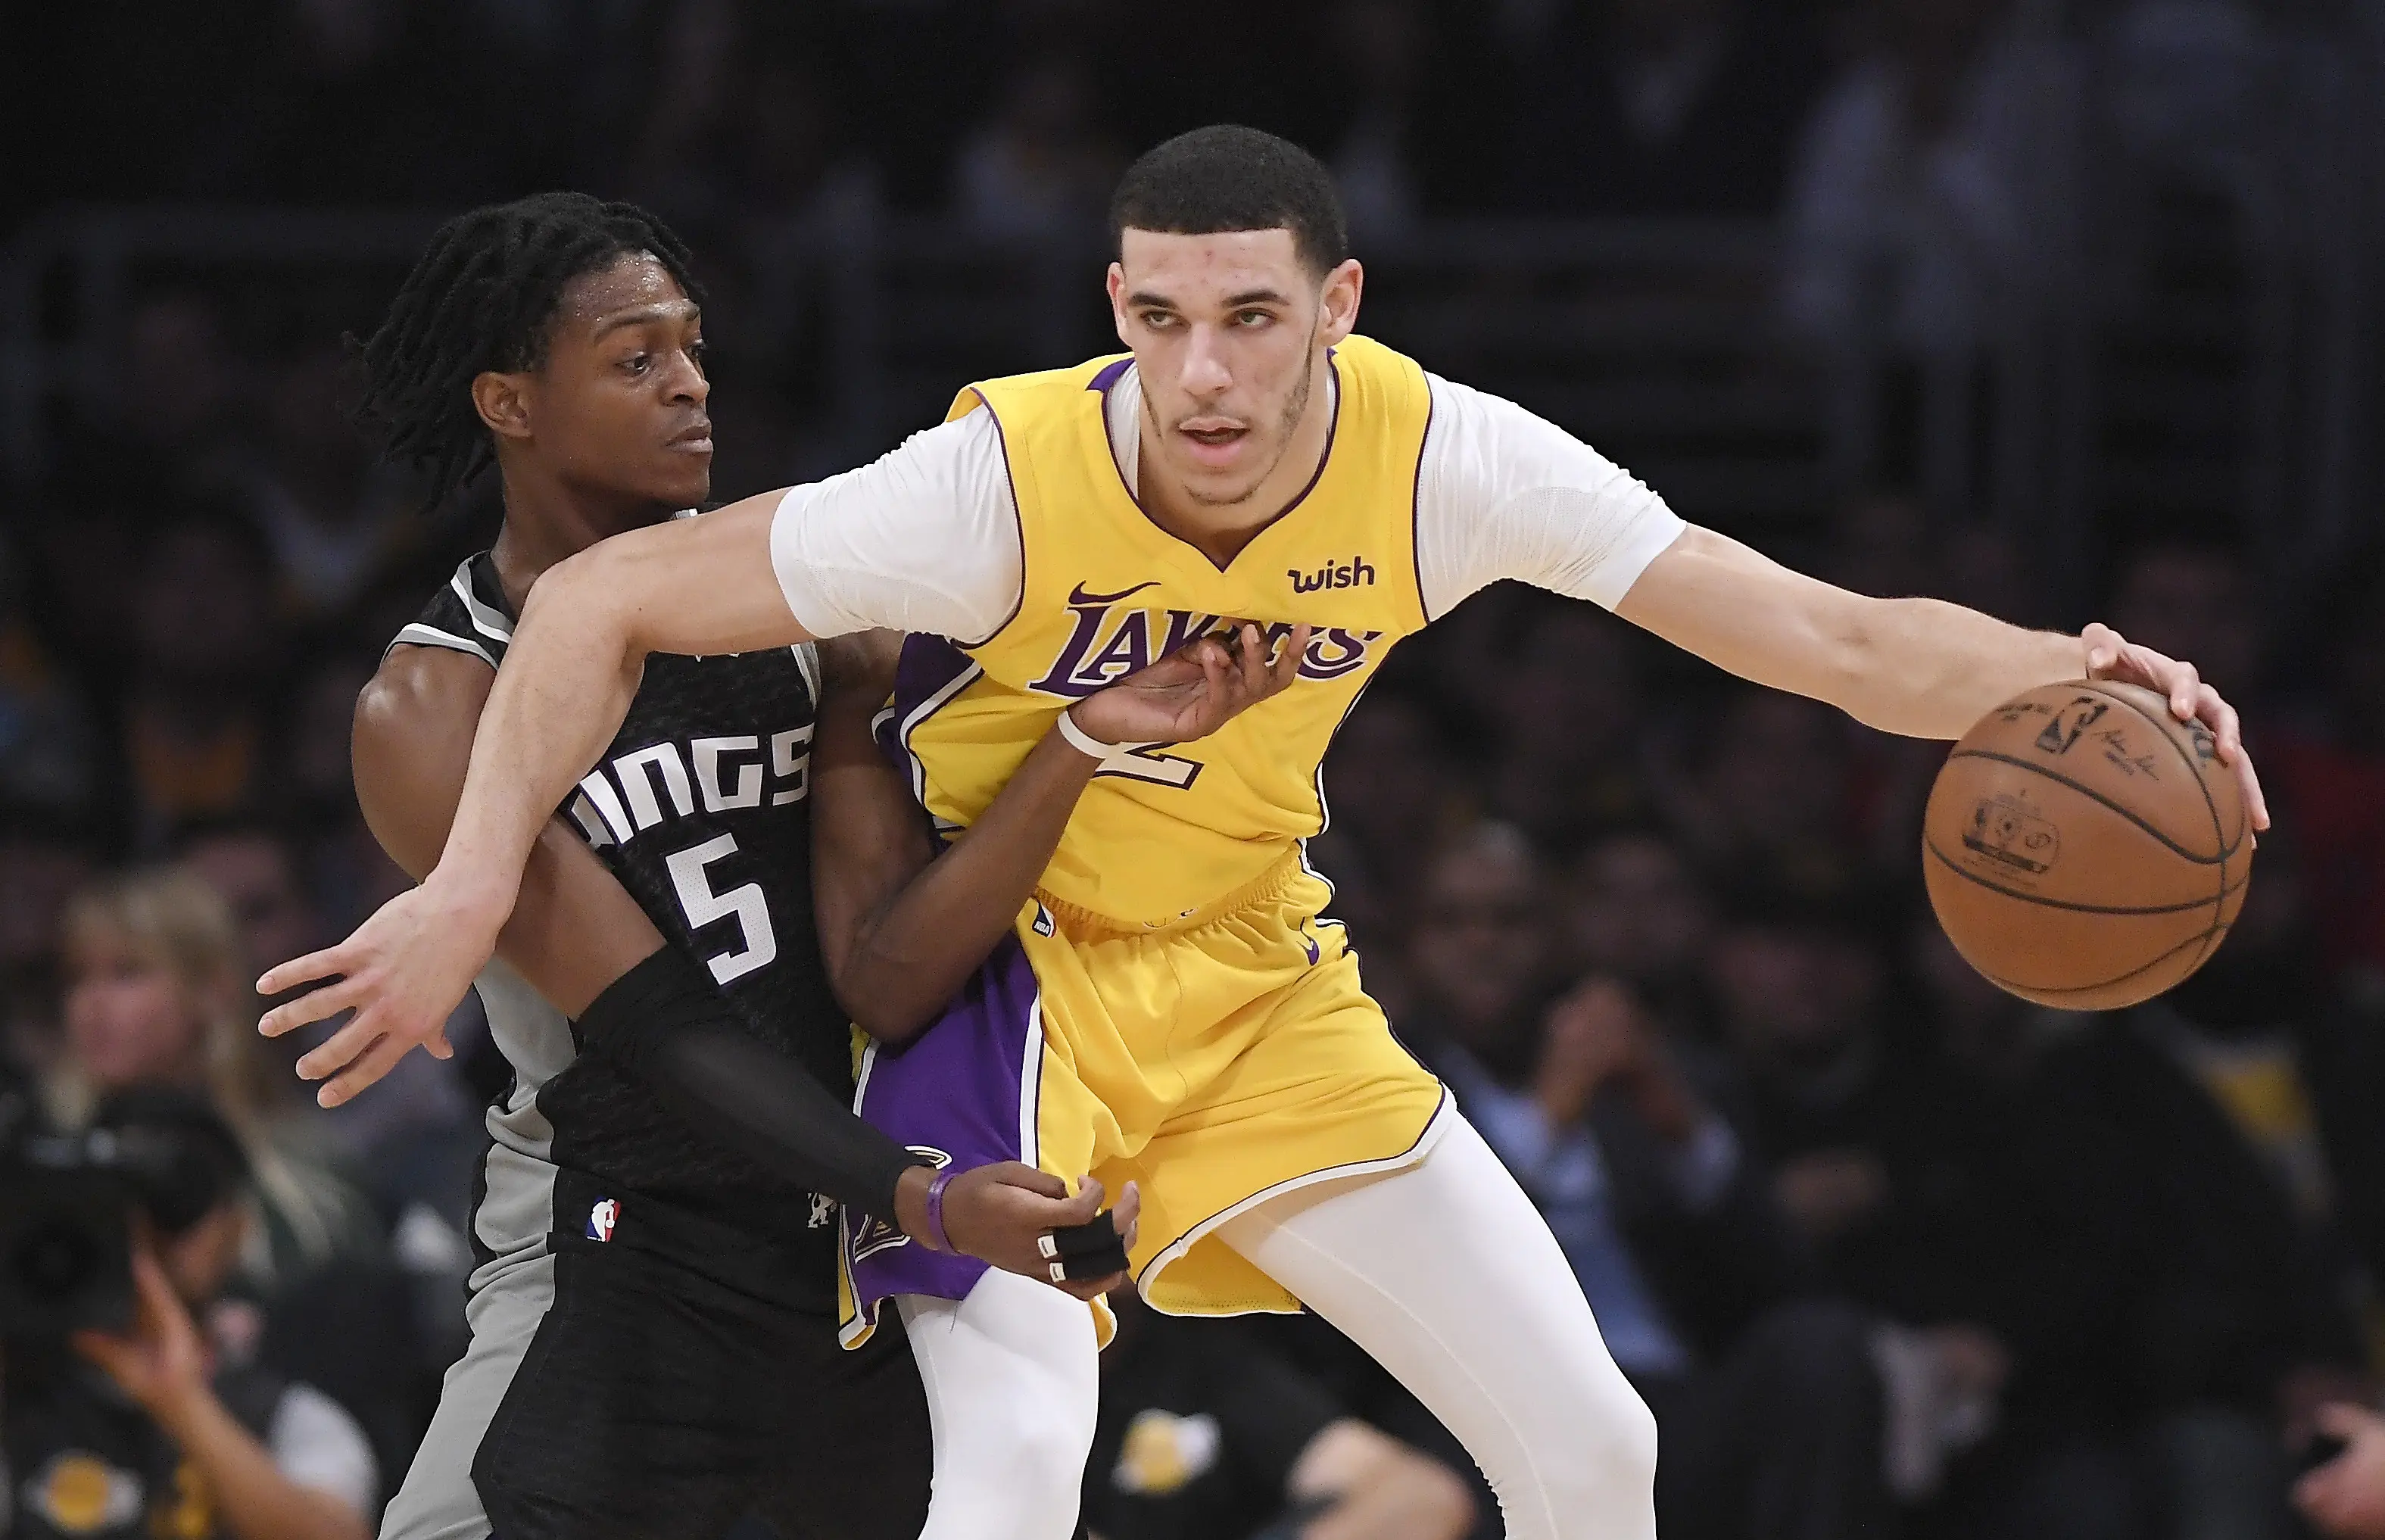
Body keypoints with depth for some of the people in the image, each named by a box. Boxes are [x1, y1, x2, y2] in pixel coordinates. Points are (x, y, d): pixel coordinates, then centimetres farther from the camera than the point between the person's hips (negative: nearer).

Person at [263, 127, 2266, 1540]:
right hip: (998, 964, -5)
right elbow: (604, 600, -22)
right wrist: (479, 882, -33)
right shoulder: (1005, 483, -29)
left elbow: (1830, 636, -21)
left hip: (1255, 974, 5)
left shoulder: (1438, 457, -20)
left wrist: (2055, 679, -39)